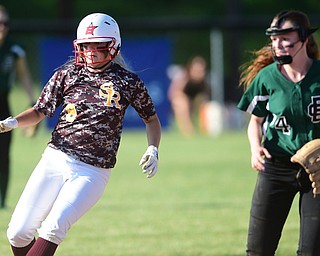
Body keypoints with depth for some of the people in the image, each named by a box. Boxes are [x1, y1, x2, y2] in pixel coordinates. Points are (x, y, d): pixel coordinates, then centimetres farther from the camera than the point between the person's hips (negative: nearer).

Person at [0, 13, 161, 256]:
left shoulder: (128, 82, 2)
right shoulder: (66, 74, 5)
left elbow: (152, 119, 13)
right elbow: (39, 112, 9)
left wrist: (153, 150, -4)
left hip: (93, 172, -2)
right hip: (55, 160, 2)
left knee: (54, 228, -22)